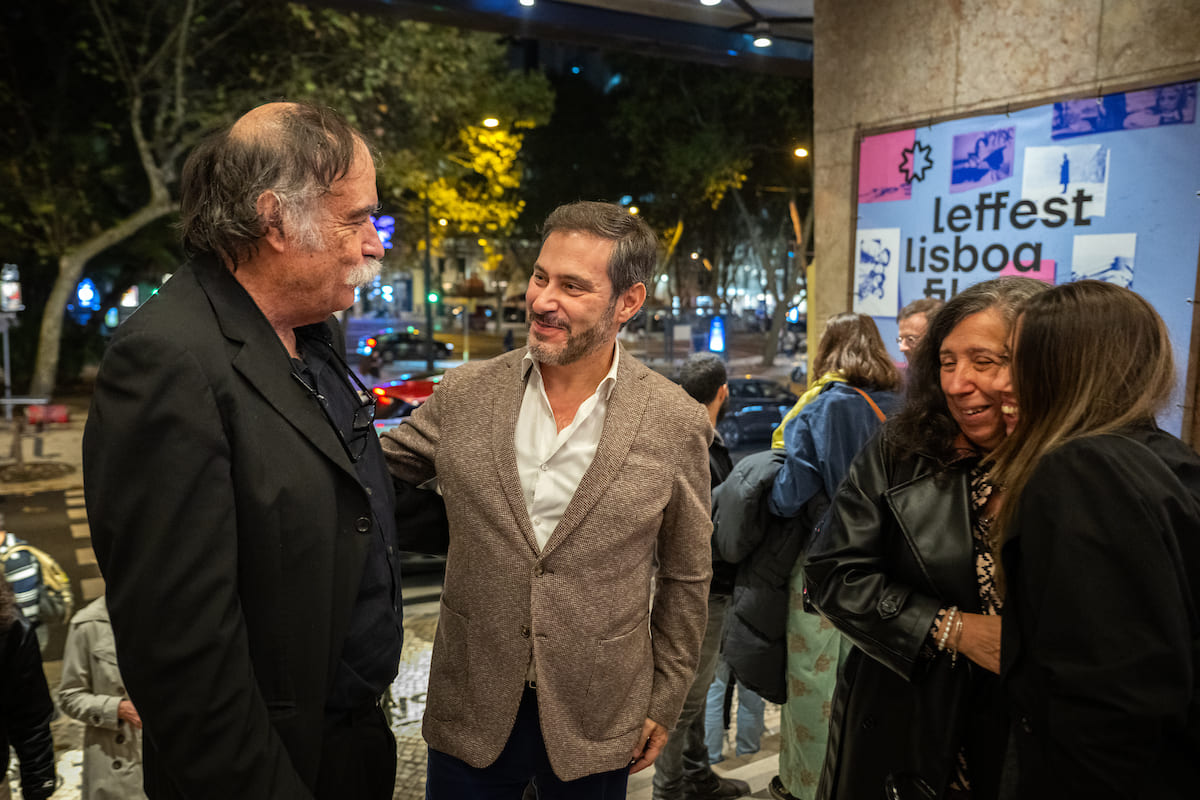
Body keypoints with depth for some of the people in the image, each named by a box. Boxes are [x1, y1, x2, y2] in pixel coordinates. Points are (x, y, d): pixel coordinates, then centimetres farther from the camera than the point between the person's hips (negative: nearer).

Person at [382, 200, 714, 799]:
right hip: (471, 710, 2)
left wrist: (664, 703, 3)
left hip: (596, 723, -1)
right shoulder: (463, 394, -6)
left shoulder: (677, 425, -10)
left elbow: (686, 576, -1)